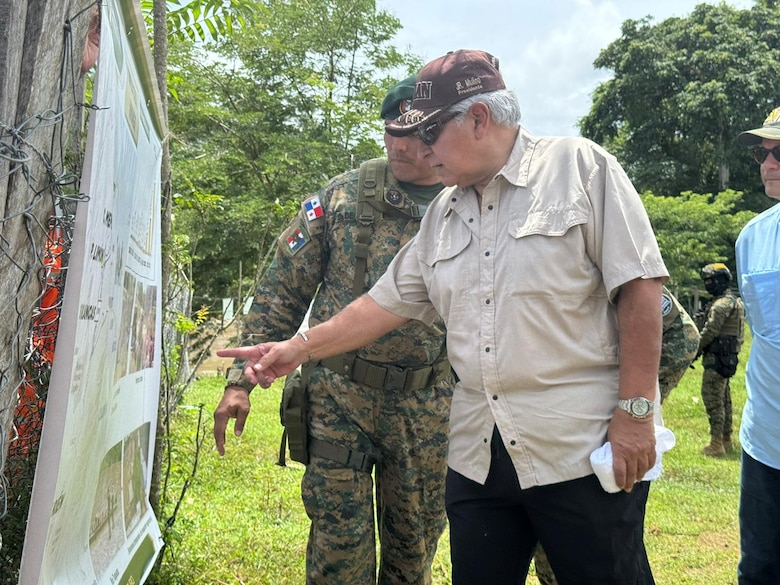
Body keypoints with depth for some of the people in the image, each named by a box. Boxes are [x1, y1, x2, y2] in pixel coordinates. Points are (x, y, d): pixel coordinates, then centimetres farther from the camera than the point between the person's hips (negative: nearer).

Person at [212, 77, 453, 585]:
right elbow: (282, 291, 0)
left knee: (416, 541, 14)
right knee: (340, 538, 3)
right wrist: (241, 379, -4)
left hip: (428, 409, 1)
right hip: (340, 395, -1)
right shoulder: (343, 197, -2)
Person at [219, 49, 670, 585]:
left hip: (584, 445, -5)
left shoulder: (582, 167, -4)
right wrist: (299, 348, 14)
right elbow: (388, 301, 18)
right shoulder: (443, 213, 15)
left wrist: (636, 411, -13)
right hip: (478, 454, 6)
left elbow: (638, 287, -9)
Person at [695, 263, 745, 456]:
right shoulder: (733, 301, 16)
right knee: (724, 399, 15)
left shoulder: (722, 303, -17)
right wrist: (702, 348, 15)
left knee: (712, 398, -8)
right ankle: (726, 440, 22)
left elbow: (710, 331, -19)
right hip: (727, 357, 10)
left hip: (717, 358, -10)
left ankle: (716, 444, -6)